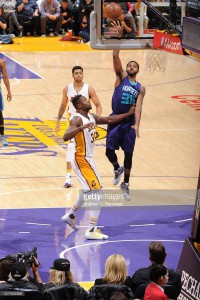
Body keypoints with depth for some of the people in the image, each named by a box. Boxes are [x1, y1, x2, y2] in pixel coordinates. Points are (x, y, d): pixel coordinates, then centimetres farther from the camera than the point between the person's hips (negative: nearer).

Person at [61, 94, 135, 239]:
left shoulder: (91, 117, 7)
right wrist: (81, 128, -47)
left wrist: (128, 114, 19)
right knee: (97, 192, -12)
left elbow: (109, 120, 20)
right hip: (82, 160, -10)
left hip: (86, 159, 10)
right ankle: (91, 230, -13)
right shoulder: (77, 120, -20)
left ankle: (70, 215, 43)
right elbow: (66, 137, -34)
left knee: (89, 191, 28)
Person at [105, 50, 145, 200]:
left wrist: (136, 125, -21)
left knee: (128, 153, 5)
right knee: (109, 150, -5)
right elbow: (115, 57, -9)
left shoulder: (140, 88, 4)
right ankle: (118, 169, 28)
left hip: (130, 122, 1)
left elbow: (138, 107, -7)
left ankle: (126, 183, 20)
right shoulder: (121, 77, 3)